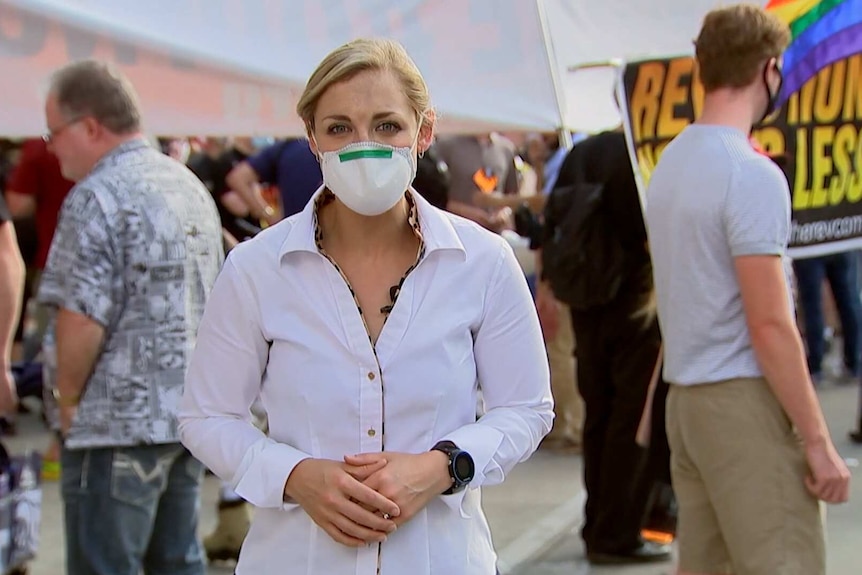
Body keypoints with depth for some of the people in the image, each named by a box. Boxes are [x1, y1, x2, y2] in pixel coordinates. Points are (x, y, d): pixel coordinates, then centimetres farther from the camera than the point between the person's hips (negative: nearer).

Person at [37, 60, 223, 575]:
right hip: (193, 416, 9)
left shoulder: (97, 197, -14)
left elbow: (81, 320, -19)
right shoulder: (191, 186, 13)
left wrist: (68, 400, -5)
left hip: (120, 424, -8)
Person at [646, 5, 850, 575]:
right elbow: (770, 326, -18)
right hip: (745, 400, -9)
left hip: (685, 398, 9)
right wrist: (818, 441, -13)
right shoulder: (753, 174, -15)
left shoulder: (670, 162, 12)